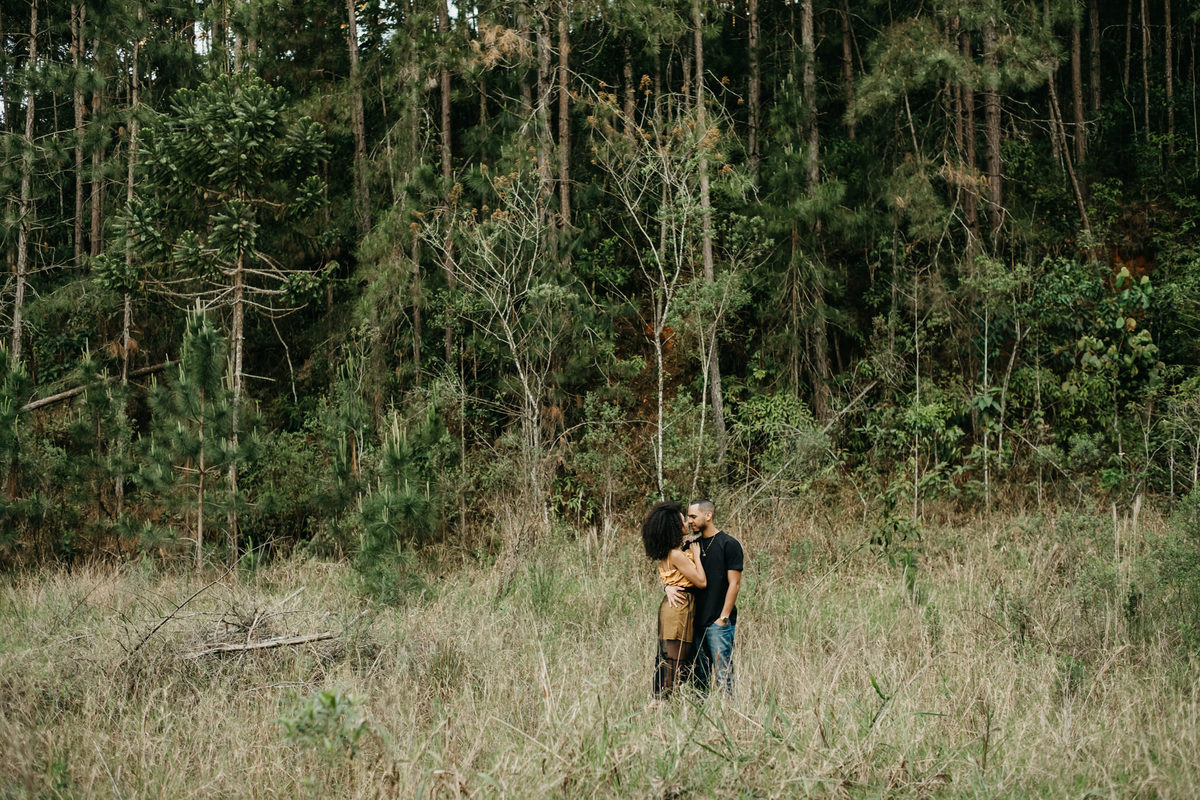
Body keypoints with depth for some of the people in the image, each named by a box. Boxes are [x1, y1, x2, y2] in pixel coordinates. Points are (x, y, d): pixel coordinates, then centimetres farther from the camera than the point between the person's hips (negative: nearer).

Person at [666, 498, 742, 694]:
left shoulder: (729, 544, -5)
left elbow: (734, 584, -8)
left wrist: (723, 618, -12)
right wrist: (669, 587, -8)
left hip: (718, 622, -6)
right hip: (696, 622, 6)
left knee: (722, 674, -7)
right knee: (700, 675, 9)